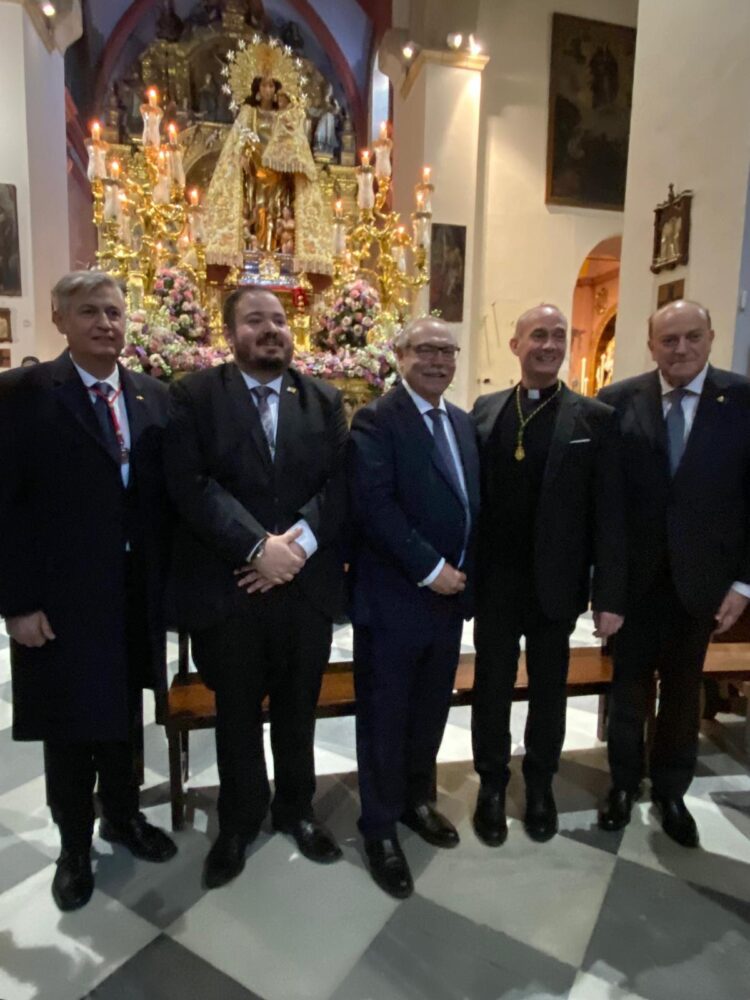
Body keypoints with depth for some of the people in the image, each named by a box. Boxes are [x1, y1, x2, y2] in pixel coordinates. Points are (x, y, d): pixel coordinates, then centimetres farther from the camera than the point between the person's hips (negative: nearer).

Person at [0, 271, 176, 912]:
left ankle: (122, 815, 45)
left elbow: (166, 494, 6)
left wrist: (168, 579, 2)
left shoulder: (154, 397, 4)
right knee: (70, 724, 13)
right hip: (60, 596, -3)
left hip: (136, 591, 4)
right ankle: (75, 843, 37)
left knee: (123, 714, 21)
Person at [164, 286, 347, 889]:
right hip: (227, 587, -2)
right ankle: (239, 821, 39)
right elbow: (192, 486, -13)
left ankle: (296, 808, 41)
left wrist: (298, 544, -17)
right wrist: (259, 548, -20)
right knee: (237, 714, 16)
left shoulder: (324, 400, 6)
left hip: (307, 585, 2)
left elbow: (341, 484, -3)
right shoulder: (195, 397, -2)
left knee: (298, 709, 18)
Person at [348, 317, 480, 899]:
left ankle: (417, 799, 41)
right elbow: (374, 506, -21)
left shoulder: (463, 422, 12)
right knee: (385, 717, 9)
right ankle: (380, 828, 27)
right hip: (394, 598, -6)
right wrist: (430, 569, -19)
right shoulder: (376, 420, -11)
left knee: (431, 711, 20)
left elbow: (473, 502, 14)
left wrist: (463, 572, 3)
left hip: (451, 593, 7)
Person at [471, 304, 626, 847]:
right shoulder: (485, 410, 2)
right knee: (491, 685, 14)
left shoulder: (595, 418, -4)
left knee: (549, 687, 17)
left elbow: (609, 513, -6)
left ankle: (541, 783, 40)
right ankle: (492, 783, 36)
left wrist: (610, 595, -9)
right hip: (494, 581, 1)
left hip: (555, 583, -1)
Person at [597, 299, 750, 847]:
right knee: (629, 684, 15)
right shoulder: (617, 402, -5)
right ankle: (625, 781, 37)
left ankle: (671, 790, 38)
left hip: (700, 577, 1)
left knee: (684, 689, 16)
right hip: (631, 575, 0)